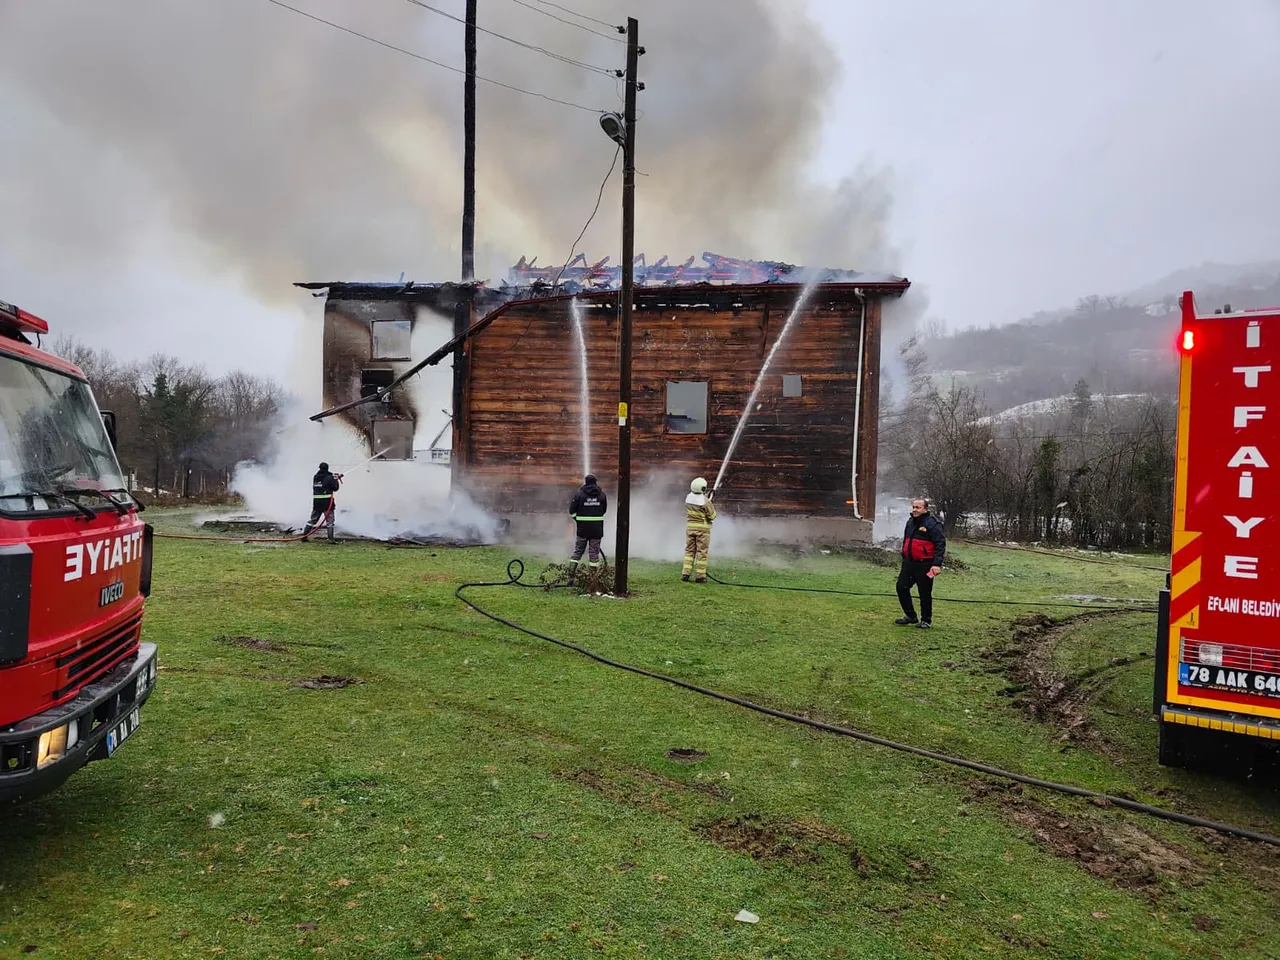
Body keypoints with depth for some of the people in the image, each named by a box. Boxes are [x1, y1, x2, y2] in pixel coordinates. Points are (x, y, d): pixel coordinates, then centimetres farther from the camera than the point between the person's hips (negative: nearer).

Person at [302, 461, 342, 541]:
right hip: (327, 502, -5)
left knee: (313, 519, 16)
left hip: (316, 502, 5)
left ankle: (304, 536, 16)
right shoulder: (329, 478, -9)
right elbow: (335, 488, -4)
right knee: (330, 521, 0)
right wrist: (336, 480, 14)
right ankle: (331, 539, -4)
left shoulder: (315, 477, 9)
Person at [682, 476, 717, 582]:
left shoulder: (688, 498, 1)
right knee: (702, 552, 2)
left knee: (689, 551, 12)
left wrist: (707, 496, 23)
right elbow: (712, 516, -10)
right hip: (702, 528, -5)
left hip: (690, 527, 5)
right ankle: (700, 576, 3)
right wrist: (712, 507, 8)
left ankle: (685, 574, 8)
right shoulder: (705, 501, -17)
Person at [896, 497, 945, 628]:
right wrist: (904, 558, 24)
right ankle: (910, 616, 19)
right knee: (901, 587, 5)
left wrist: (937, 564, -23)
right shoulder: (910, 522, 13)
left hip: (924, 565, -7)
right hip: (909, 562, 8)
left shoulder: (933, 524, -12)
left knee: (925, 593, 2)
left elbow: (940, 545, -16)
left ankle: (926, 620, 17)